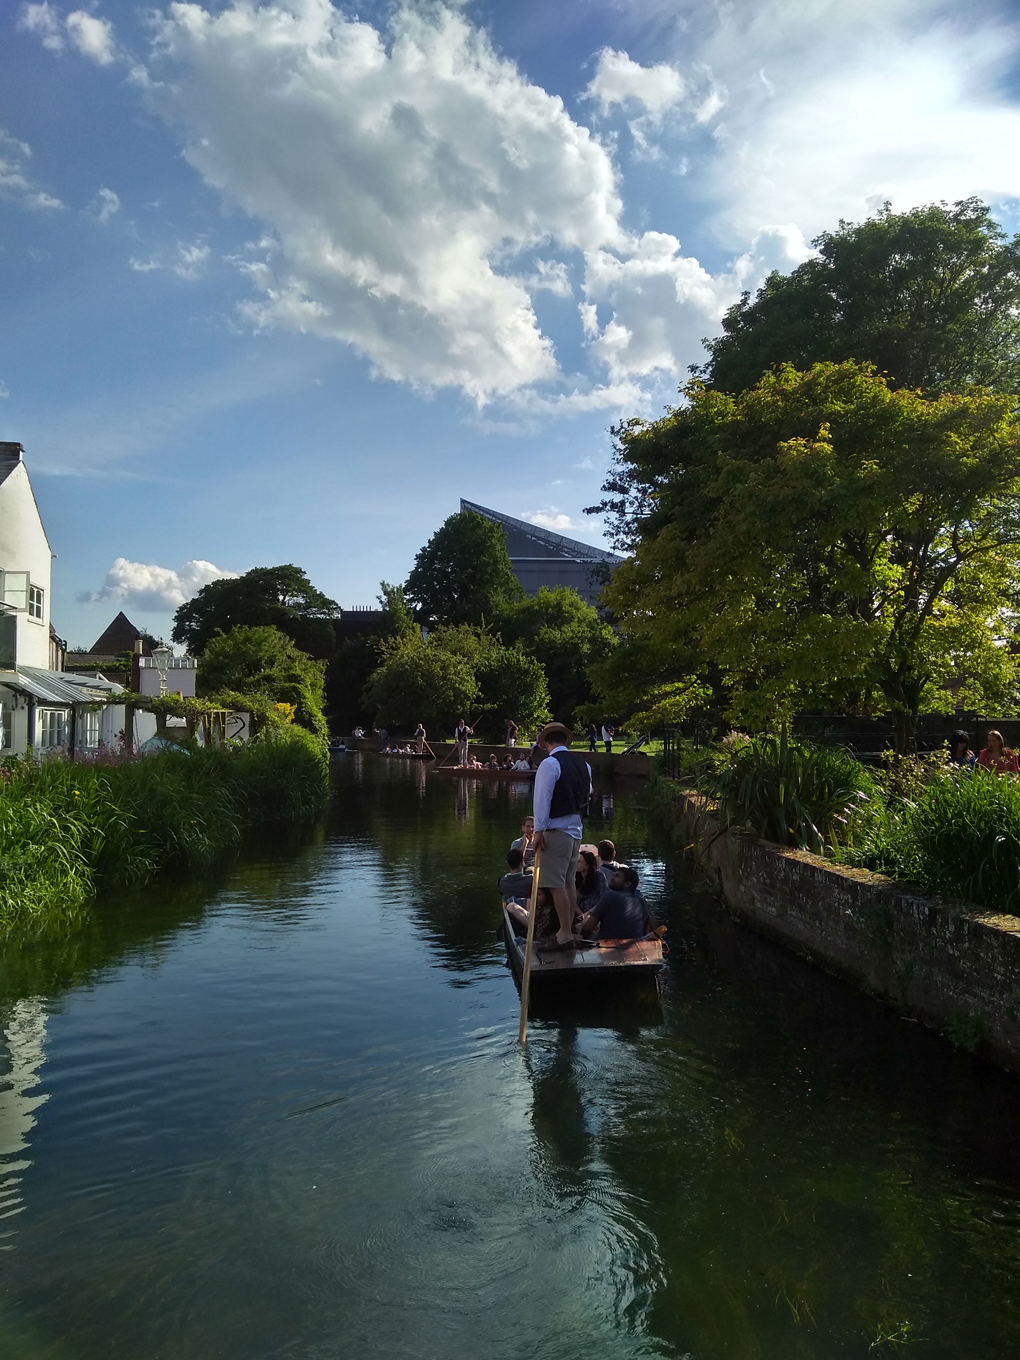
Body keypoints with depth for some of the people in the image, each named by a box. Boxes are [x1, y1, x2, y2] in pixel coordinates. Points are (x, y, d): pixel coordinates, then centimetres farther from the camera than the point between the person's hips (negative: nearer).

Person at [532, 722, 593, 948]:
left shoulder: (550, 763, -13)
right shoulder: (583, 763, 10)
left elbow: (543, 798, -16)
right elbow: (588, 795, 15)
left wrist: (538, 830, -14)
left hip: (557, 828, -8)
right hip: (576, 827, 8)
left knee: (556, 883, -4)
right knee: (569, 880, 15)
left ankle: (565, 934, -3)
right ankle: (568, 930, 23)